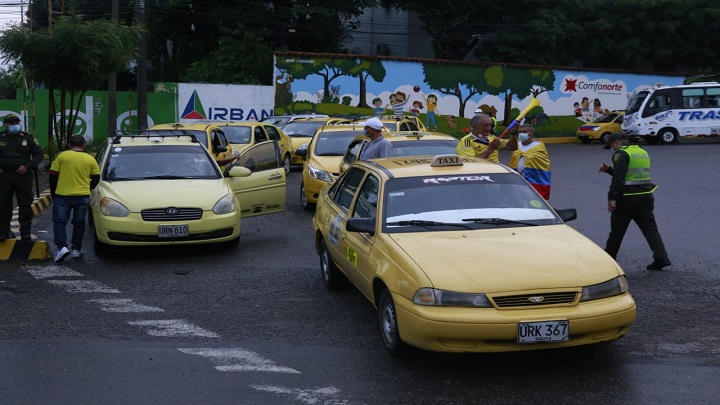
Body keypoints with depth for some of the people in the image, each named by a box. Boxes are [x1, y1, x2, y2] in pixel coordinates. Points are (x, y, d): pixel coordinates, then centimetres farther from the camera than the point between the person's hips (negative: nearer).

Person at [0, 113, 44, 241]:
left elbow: (39, 154, 6)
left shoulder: (28, 138, 4)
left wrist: (28, 166, -8)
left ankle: (25, 233, 8)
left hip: (23, 176, -1)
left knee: (25, 205, 1)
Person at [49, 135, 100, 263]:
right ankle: (77, 249, 17)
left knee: (59, 222, 5)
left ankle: (62, 247, -12)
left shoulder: (62, 156, -2)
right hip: (83, 196, 2)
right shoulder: (90, 159, 3)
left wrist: (53, 192, 13)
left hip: (62, 196, -2)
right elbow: (96, 178, 9)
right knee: (79, 223, 15)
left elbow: (53, 176, -1)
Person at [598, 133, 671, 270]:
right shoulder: (642, 152, 19)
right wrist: (608, 169, 24)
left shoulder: (621, 154, -9)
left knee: (617, 229, 7)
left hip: (627, 198, -7)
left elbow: (618, 179, -19)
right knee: (650, 228, 4)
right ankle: (661, 257, -8)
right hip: (646, 196, 7)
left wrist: (611, 198, -20)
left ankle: (608, 258, 20)